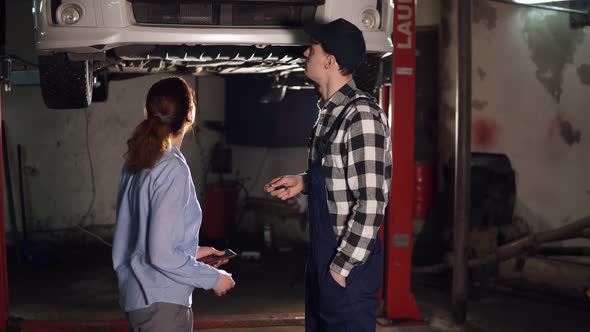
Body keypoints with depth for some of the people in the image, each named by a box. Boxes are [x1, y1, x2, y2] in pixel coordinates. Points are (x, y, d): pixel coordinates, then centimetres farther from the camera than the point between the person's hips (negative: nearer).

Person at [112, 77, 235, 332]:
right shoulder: (173, 169, -20)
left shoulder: (136, 162, 5)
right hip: (161, 302, -8)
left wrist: (192, 252, 16)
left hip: (137, 293, 8)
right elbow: (162, 254, -22)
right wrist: (212, 277, -11)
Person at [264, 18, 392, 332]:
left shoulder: (361, 115, -19)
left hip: (349, 261, -9)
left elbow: (371, 201, -22)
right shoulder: (328, 112, 9)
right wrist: (303, 182, 6)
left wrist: (343, 266, -19)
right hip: (322, 254, 9)